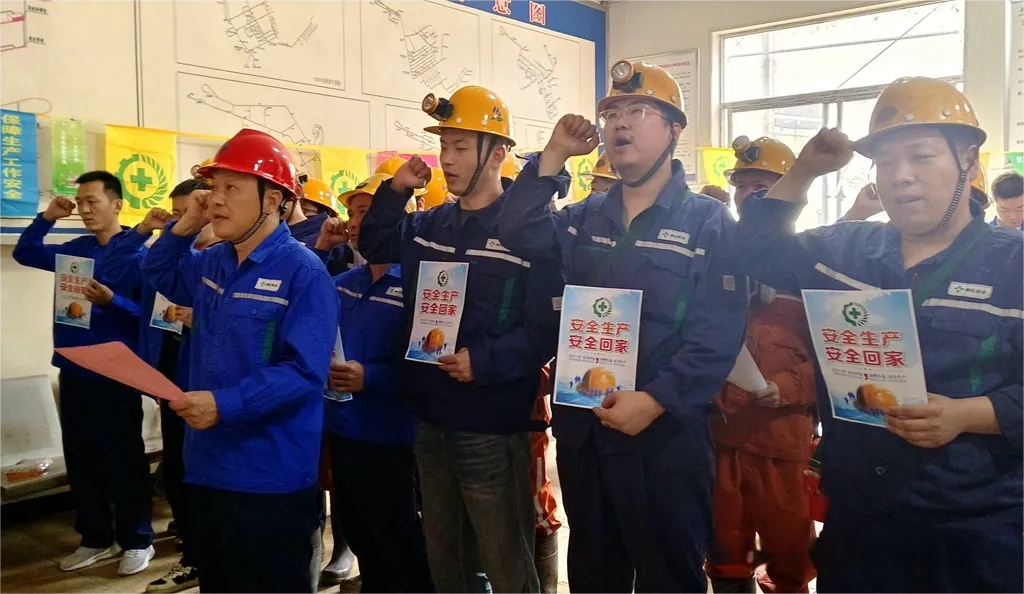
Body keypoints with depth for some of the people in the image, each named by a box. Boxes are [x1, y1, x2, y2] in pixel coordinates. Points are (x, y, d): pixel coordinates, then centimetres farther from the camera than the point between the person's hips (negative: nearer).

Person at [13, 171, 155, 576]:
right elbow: (24, 253, 19)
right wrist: (48, 217, 7)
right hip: (73, 371, 7)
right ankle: (96, 538, 27)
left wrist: (111, 301, -29)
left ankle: (137, 540, 16)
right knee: (80, 458, 14)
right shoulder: (76, 249, 9)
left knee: (123, 459, 3)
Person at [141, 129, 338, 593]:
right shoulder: (212, 263, 8)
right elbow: (159, 276, 28)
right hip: (209, 467, 8)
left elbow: (304, 372, -22)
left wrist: (225, 404, -32)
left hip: (271, 478, -8)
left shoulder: (303, 271, -16)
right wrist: (183, 227, 9)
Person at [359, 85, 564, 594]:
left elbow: (548, 327, -17)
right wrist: (394, 191, 7)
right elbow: (374, 246, 23)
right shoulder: (426, 226, 9)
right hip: (429, 422, 7)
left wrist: (484, 362, -27)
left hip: (491, 428, -7)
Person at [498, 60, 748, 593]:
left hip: (665, 438, -5)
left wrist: (656, 400, -24)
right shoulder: (584, 218, 13)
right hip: (581, 432, 5)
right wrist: (554, 155, -5)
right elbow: (518, 235, -5)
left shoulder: (709, 222, -5)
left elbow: (717, 336, -15)